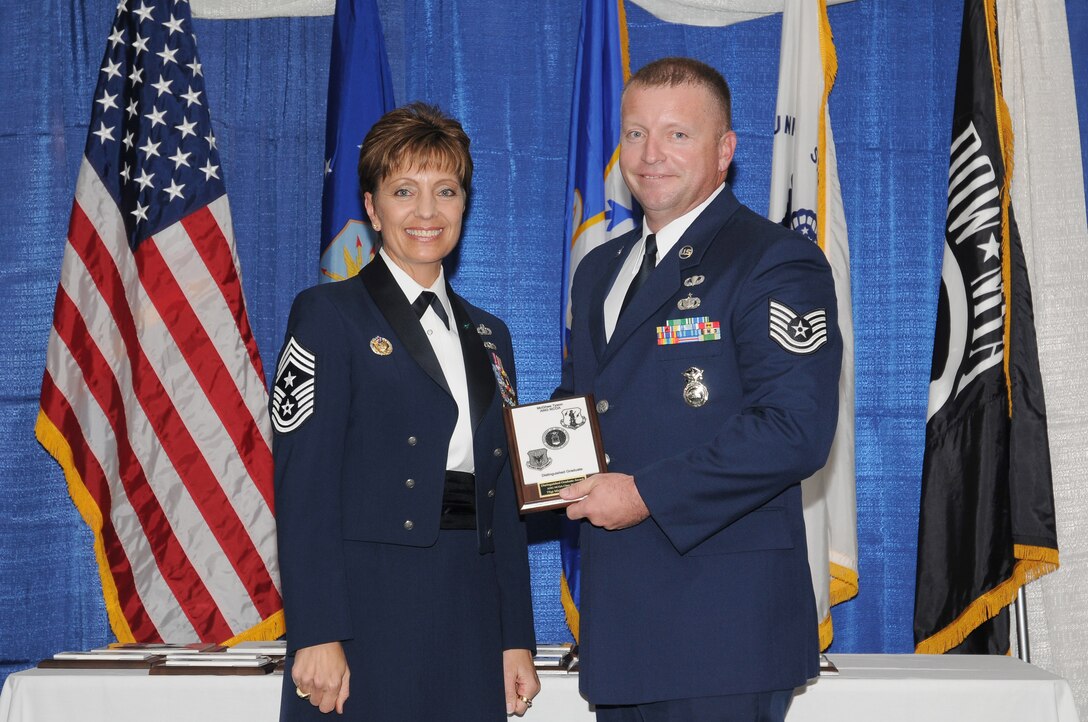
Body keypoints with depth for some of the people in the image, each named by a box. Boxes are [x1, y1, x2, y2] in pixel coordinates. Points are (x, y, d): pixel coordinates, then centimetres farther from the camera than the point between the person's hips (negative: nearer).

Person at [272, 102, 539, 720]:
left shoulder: (489, 336, 17)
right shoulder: (328, 315, -1)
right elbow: (302, 484, -9)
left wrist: (518, 640, 10)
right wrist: (317, 636, -17)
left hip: (472, 623, 5)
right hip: (367, 618, -5)